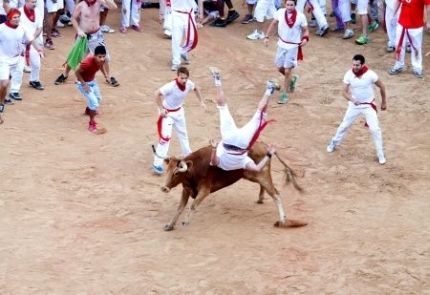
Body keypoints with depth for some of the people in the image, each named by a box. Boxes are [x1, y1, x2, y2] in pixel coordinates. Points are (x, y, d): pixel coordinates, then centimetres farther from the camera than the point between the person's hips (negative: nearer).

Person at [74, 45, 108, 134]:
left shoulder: (102, 60, -19)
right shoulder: (87, 62, -40)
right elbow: (77, 72, -26)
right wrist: (84, 84, -26)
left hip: (92, 81, 8)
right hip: (83, 83, -8)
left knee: (98, 98, 28)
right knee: (94, 102, -17)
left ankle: (88, 110, 60)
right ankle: (92, 125, -2)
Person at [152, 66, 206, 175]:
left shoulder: (189, 84, -16)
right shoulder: (171, 86, -35)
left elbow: (196, 88, 7)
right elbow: (157, 94, -32)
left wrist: (201, 101, 3)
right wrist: (161, 109, -34)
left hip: (179, 111, 7)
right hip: (167, 113, -7)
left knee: (183, 133, 23)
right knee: (165, 136, -16)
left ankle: (188, 155, 45)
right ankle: (157, 164, -9)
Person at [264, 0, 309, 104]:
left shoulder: (300, 16, -16)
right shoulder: (280, 12, -9)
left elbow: (305, 30, -5)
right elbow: (273, 24, 8)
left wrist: (305, 38, -25)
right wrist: (267, 36, 4)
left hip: (293, 46, -4)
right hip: (282, 44, 4)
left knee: (287, 71, -3)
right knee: (280, 68, 13)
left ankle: (284, 94, 12)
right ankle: (292, 79, 44)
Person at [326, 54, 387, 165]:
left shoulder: (370, 75, -23)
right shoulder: (349, 75, -17)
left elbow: (381, 87, -6)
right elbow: (344, 92, -14)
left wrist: (384, 102, 5)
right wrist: (352, 99, -35)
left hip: (368, 106, -2)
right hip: (354, 105, 2)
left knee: (375, 129, -8)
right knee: (344, 126, 15)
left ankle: (380, 154, 7)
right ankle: (334, 144, 40)